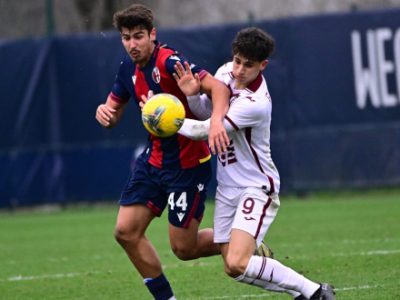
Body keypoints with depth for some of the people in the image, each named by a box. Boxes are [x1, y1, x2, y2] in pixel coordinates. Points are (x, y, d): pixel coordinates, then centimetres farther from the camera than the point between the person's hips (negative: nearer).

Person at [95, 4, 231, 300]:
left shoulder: (170, 62, -22)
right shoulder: (129, 68, 3)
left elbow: (218, 88, -33)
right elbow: (114, 110, 13)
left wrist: (216, 120, -53)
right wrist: (105, 112, -12)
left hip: (187, 163, -8)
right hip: (154, 159, 8)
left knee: (184, 248, -2)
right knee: (126, 231, 0)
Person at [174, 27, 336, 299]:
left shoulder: (255, 104, -27)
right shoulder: (226, 72, -2)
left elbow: (205, 130, -23)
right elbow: (205, 112, 10)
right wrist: (192, 94, -12)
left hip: (256, 187, -8)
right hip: (228, 188, 8)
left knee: (237, 263, -23)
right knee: (231, 267, 4)